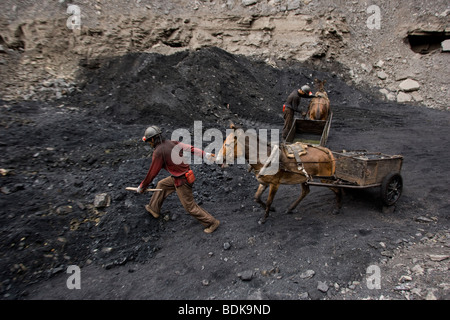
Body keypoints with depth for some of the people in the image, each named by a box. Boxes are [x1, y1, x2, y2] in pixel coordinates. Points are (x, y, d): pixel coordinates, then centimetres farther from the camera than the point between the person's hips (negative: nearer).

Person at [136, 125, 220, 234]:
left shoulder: (158, 152, -19)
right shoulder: (171, 143, 2)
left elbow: (152, 173, -13)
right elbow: (189, 148, -2)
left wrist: (142, 187, 1)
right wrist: (205, 154, -1)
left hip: (181, 181, -9)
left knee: (190, 206, 5)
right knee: (161, 185, 25)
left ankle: (212, 222, 15)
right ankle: (153, 208, 43)